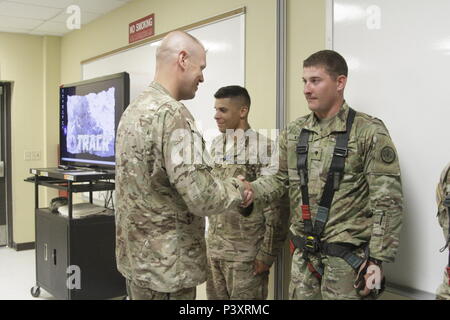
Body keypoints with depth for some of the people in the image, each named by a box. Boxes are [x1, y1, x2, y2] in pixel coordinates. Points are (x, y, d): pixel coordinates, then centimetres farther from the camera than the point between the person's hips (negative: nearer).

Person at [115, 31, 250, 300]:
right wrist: (238, 189, -6)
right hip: (166, 263, -9)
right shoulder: (172, 114, -21)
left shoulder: (134, 109, 9)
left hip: (136, 254, 9)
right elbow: (200, 196, -26)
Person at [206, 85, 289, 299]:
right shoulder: (216, 145, 8)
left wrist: (267, 253, -14)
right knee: (215, 297, 15)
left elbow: (275, 207, -14)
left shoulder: (263, 147, -13)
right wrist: (210, 241, 15)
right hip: (214, 249, 6)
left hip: (246, 253, -6)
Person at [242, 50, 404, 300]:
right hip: (303, 255, 5)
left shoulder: (369, 132, -9)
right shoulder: (293, 132, 7)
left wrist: (377, 260, -14)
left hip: (348, 257, -5)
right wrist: (252, 191, -8)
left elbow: (387, 202, -10)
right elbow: (280, 178, 13)